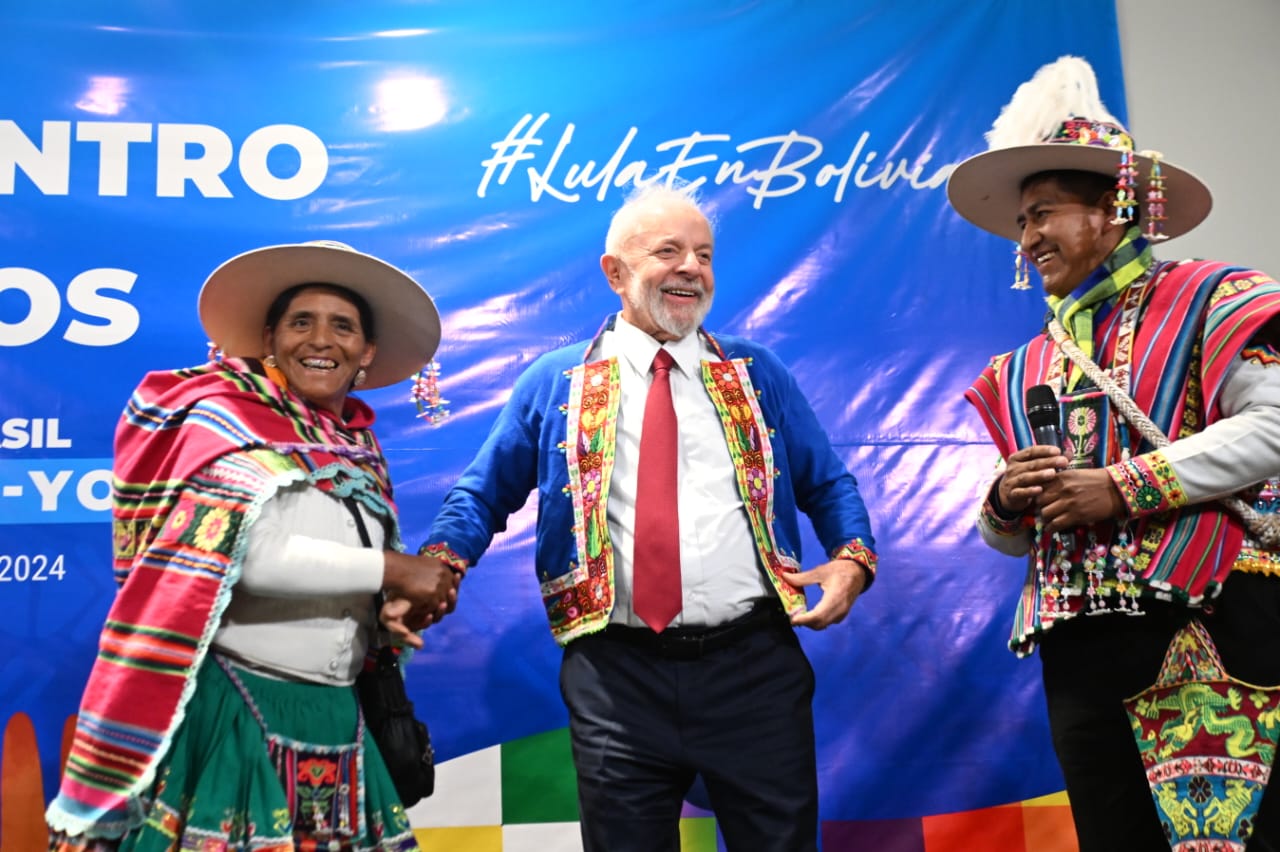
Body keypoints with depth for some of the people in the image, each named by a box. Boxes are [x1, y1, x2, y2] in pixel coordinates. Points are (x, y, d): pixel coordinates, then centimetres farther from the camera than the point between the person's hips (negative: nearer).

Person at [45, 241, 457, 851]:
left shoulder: (359, 451, 13)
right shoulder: (229, 417, -6)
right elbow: (245, 549, -22)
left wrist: (397, 608, -2)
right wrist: (390, 570, -15)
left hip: (333, 720, 6)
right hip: (230, 712, -6)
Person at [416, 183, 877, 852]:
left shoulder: (756, 375, 12)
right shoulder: (555, 382, 8)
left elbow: (828, 485, 14)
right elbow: (485, 493, 11)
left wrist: (852, 559, -5)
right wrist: (441, 565, -9)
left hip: (754, 666, 1)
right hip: (618, 677, -1)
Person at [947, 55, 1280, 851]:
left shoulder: (1209, 300, 2)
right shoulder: (1023, 370, 18)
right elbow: (1009, 538, 20)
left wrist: (1126, 487, -17)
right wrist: (1006, 503, -4)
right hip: (1083, 652, 5)